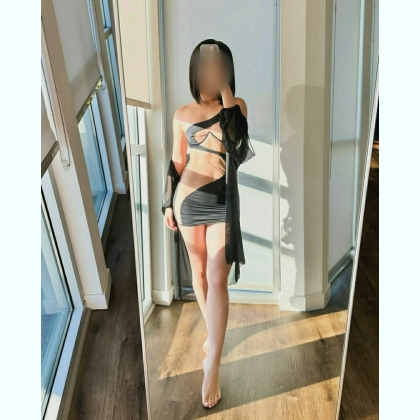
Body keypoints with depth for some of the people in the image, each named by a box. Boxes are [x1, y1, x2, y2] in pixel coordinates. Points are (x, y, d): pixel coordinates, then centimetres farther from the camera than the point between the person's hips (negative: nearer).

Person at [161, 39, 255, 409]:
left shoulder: (237, 106, 0)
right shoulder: (182, 115, 5)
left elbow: (237, 139, -21)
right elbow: (176, 163, 10)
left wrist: (226, 92, -17)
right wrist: (168, 203, 10)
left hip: (223, 202, -3)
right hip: (189, 199, 3)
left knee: (217, 279, -9)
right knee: (198, 271, 14)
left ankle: (213, 365, -1)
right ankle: (213, 331, 37)